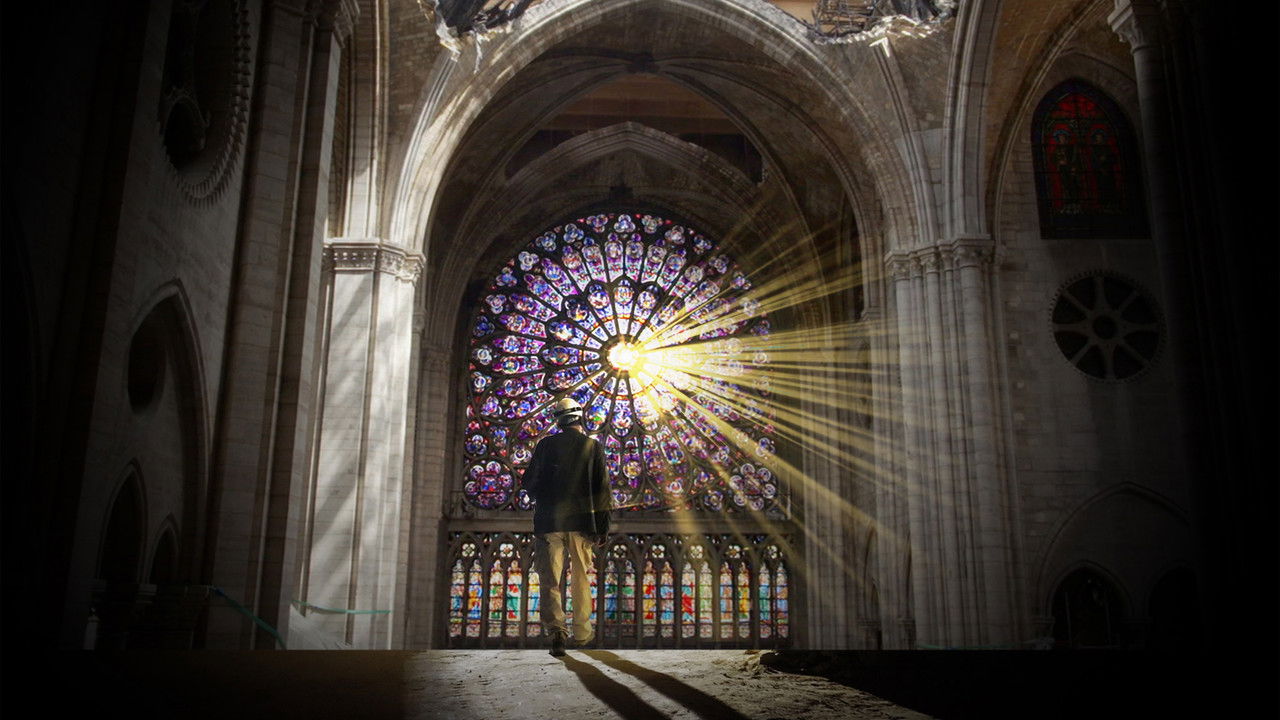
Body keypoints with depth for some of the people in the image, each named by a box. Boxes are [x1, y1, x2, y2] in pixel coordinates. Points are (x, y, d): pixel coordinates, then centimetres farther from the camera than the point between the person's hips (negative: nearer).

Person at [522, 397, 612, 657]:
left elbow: (529, 483, 2)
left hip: (549, 521, -1)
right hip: (581, 521, 1)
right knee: (581, 579, 14)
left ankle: (556, 629, -15)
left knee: (551, 580, 1)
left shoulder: (546, 445, 0)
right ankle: (582, 632, 23)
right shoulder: (593, 446, 1)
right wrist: (602, 528, 3)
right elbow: (602, 489, -1)